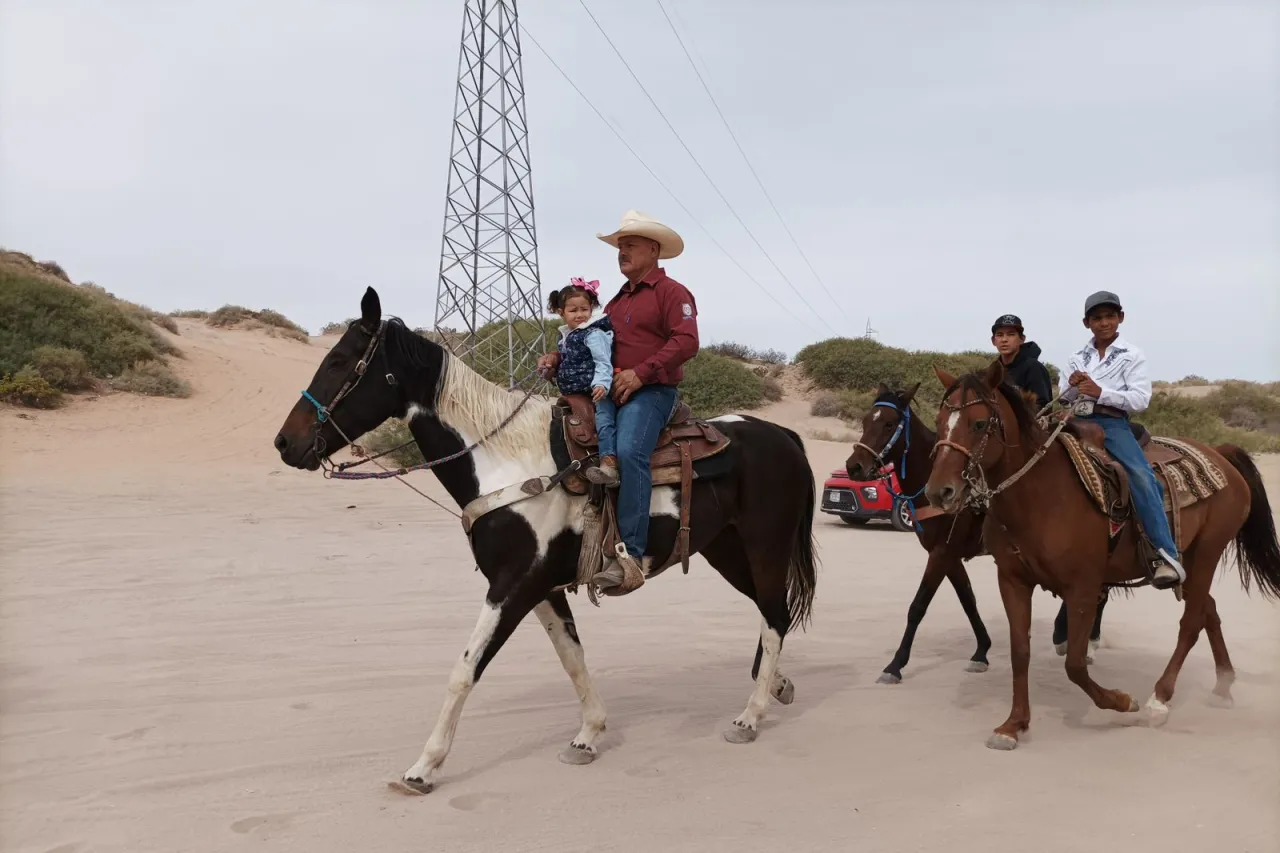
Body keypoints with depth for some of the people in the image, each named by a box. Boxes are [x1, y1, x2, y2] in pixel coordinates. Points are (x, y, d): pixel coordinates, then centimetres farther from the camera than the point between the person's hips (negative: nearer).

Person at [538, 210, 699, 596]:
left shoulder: (671, 292, 3)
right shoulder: (617, 301, 27)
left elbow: (686, 341, -12)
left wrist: (641, 373, -20)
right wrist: (558, 358, 10)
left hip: (650, 391, -9)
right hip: (610, 391, 9)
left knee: (629, 452, -31)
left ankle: (631, 556, -34)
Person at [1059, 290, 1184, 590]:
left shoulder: (1132, 356, 5)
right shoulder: (1077, 358, 17)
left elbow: (1141, 400, -6)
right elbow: (1061, 396, 17)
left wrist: (1101, 392, -18)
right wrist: (1073, 385, -6)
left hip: (1112, 423, -5)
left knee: (1141, 475, -27)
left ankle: (1167, 557, -28)